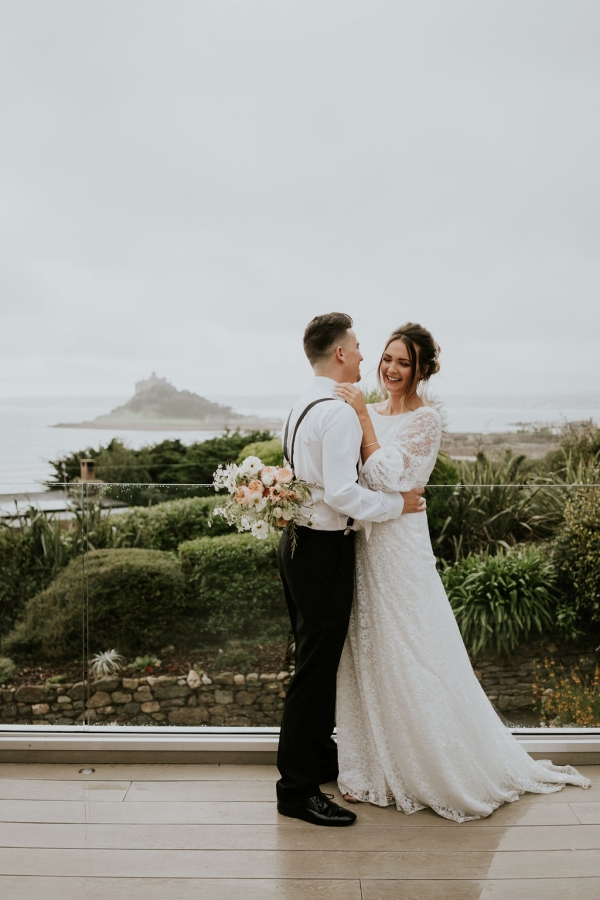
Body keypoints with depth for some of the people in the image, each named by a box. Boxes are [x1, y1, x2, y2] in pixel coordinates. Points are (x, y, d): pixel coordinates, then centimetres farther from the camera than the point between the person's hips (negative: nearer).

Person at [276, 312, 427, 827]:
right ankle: (297, 789, 9)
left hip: (301, 543, 10)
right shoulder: (339, 413, -20)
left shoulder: (303, 406, 12)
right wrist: (397, 504, -14)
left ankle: (320, 756, 38)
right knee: (316, 667, -2)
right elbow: (341, 493, -26)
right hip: (324, 551, -10)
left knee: (318, 660, 21)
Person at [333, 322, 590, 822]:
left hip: (399, 547, -6)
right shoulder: (369, 414, 10)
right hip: (362, 543, 7)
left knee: (410, 659, 2)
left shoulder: (426, 420, -10)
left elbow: (388, 477, -20)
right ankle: (375, 767, 29)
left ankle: (439, 768, 22)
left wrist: (364, 418, -20)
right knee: (367, 658, 13)